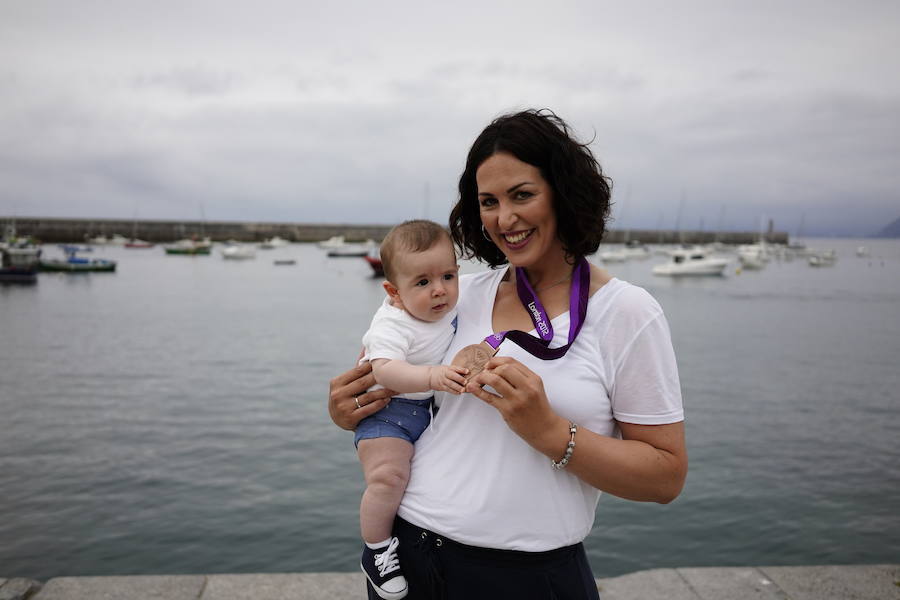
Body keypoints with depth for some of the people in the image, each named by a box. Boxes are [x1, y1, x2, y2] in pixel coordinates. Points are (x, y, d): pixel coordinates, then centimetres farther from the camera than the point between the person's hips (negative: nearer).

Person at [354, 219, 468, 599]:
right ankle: (376, 550, -4)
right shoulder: (392, 323, -24)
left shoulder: (448, 308, 0)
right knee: (387, 476, -27)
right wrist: (431, 375, -52)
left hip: (432, 405, 8)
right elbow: (386, 370, -40)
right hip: (389, 410, -8)